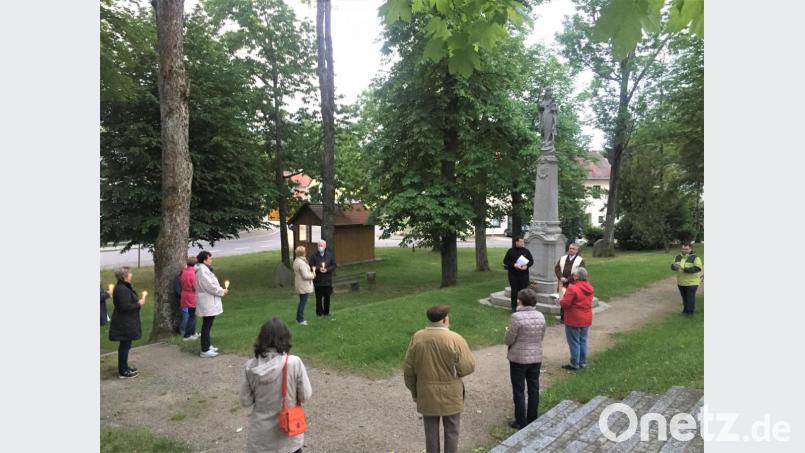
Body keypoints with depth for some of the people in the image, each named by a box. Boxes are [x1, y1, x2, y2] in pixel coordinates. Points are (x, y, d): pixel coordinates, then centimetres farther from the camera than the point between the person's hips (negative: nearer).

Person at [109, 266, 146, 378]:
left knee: (125, 345, 18)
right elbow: (126, 307, -26)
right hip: (124, 324, -10)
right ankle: (123, 372, 6)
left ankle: (124, 367, 29)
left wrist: (138, 301, 7)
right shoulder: (122, 289, -22)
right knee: (125, 346, -2)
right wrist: (139, 304, -15)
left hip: (126, 323, 10)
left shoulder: (124, 287, 11)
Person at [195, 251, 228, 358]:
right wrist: (222, 292, -9)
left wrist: (221, 290, 6)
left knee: (208, 325, 18)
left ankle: (208, 346, 29)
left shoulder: (205, 269, 13)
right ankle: (205, 351, 0)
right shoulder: (202, 271, -20)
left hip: (209, 303, 11)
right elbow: (210, 287, -22)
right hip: (207, 304, -11)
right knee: (206, 326, -5)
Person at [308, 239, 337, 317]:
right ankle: (319, 312, 13)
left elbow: (334, 265, 1)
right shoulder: (314, 256, 1)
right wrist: (319, 269, -21)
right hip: (318, 281, -1)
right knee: (319, 297, 1)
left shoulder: (330, 255, 5)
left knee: (327, 297, 9)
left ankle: (326, 312, 22)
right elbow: (311, 267, -5)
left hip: (327, 280, 2)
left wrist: (327, 269, -15)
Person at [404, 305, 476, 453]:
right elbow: (468, 366, -14)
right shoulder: (455, 339, -18)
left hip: (427, 394, 3)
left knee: (431, 431, 16)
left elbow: (409, 370, -2)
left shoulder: (417, 338, -8)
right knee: (451, 431, 14)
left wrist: (414, 391, 11)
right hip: (450, 394, -2)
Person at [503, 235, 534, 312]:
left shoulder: (526, 251, 5)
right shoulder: (511, 251, -1)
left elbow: (531, 261, 9)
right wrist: (514, 265, -15)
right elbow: (505, 261, -1)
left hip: (524, 275, 1)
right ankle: (514, 307, 14)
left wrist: (527, 265, -11)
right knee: (514, 291, 4)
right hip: (513, 275, -1)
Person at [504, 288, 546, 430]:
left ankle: (521, 422, 17)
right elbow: (541, 337, 7)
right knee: (534, 389, 16)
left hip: (519, 359, -5)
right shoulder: (540, 316, -2)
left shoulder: (516, 317, -21)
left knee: (519, 391, 8)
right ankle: (532, 420, 27)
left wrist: (508, 331, 4)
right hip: (536, 358, 5)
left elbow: (508, 341, -16)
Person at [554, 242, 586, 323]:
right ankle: (562, 317, 17)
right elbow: (556, 268, 7)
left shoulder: (580, 260, 2)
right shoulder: (562, 258, 15)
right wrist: (561, 277, -11)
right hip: (563, 284, 4)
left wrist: (567, 279, -14)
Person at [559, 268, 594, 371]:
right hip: (586, 319, 8)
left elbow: (565, 303, -21)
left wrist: (560, 300, 0)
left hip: (574, 320, -8)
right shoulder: (589, 287, 4)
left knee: (574, 342, 2)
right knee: (583, 341, 17)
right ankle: (583, 362, 24)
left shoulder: (572, 288, -22)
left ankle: (574, 364, 9)